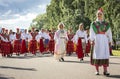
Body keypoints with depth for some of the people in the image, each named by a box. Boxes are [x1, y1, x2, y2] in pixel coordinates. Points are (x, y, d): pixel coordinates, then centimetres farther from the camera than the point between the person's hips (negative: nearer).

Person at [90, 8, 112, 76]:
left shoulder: (106, 24, 14)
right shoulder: (93, 24, 11)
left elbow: (109, 34, 13)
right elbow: (91, 33, 3)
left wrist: (110, 41, 4)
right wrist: (92, 40, -11)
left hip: (104, 40, 1)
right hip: (96, 40, -1)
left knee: (105, 55, -6)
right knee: (96, 55, -2)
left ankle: (105, 70, -5)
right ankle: (97, 70, 4)